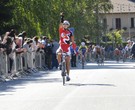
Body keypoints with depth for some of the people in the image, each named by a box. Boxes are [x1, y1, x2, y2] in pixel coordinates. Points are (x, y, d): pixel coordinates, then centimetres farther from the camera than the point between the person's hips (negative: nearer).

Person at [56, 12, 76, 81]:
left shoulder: (70, 33, 1)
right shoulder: (61, 30, 1)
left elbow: (72, 42, 3)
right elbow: (61, 23, -14)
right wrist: (62, 17, -28)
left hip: (67, 48, 1)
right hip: (61, 46, -1)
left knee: (67, 62, 2)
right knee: (58, 53, -36)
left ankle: (67, 75, 9)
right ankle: (60, 64, -16)